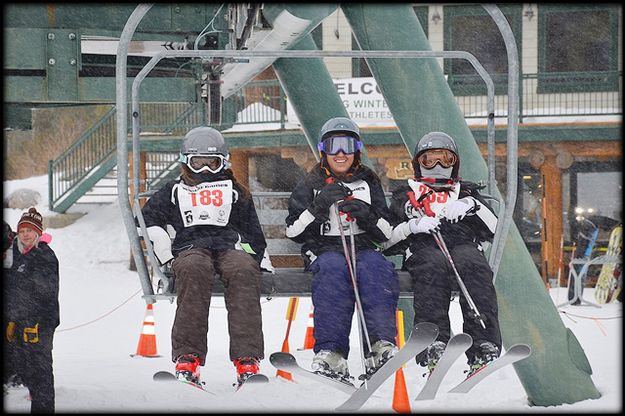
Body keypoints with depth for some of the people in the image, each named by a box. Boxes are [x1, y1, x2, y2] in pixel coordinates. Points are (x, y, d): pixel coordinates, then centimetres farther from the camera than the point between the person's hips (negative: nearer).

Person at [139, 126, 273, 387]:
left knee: (244, 271, -37)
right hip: (190, 247, -1)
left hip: (230, 246, 1)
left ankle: (247, 360, -48)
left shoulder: (235, 192, 32)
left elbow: (253, 232, 29)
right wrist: (167, 256, 4)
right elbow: (149, 220, 20)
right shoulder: (174, 192, 30)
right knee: (193, 270, -40)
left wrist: (265, 265, 15)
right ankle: (187, 359, -49)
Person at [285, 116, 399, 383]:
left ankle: (381, 346, -49)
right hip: (325, 249, -2)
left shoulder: (368, 181, 20)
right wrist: (318, 206, -10)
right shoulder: (311, 184, 15)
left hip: (364, 247, 2)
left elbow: (386, 233, 14)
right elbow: (293, 232, 6)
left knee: (377, 269, -35)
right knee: (333, 270, -38)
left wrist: (366, 214, -7)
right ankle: (330, 352, -50)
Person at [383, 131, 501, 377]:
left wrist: (472, 206, -1)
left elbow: (492, 229, 17)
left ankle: (483, 347, -52)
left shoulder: (466, 192, 35)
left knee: (473, 264, -37)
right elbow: (387, 241, 17)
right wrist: (412, 226, -1)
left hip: (464, 244, 1)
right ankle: (433, 344, -57)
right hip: (423, 248, -1)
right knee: (433, 266, -39)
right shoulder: (405, 196, 32)